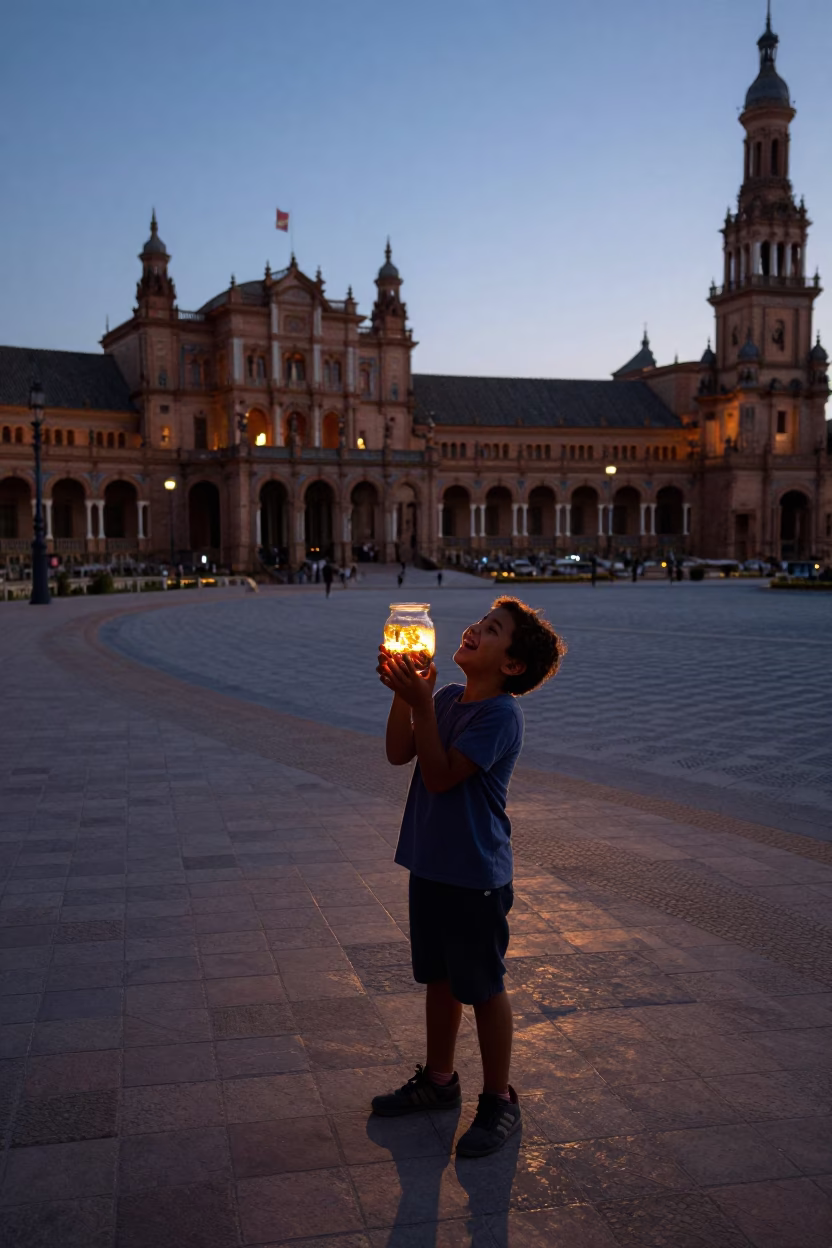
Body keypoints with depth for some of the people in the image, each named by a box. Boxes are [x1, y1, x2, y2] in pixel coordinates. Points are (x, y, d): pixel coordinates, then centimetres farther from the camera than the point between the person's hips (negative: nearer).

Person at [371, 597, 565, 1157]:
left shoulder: (501, 714, -19)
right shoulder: (448, 697, 4)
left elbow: (440, 775, -23)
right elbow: (399, 754, -1)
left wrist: (422, 704, -27)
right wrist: (404, 695, -12)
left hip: (475, 875, -7)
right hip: (431, 864, 8)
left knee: (484, 988, 6)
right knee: (440, 978, 21)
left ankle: (499, 1101, 23)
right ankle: (438, 1079, 38)